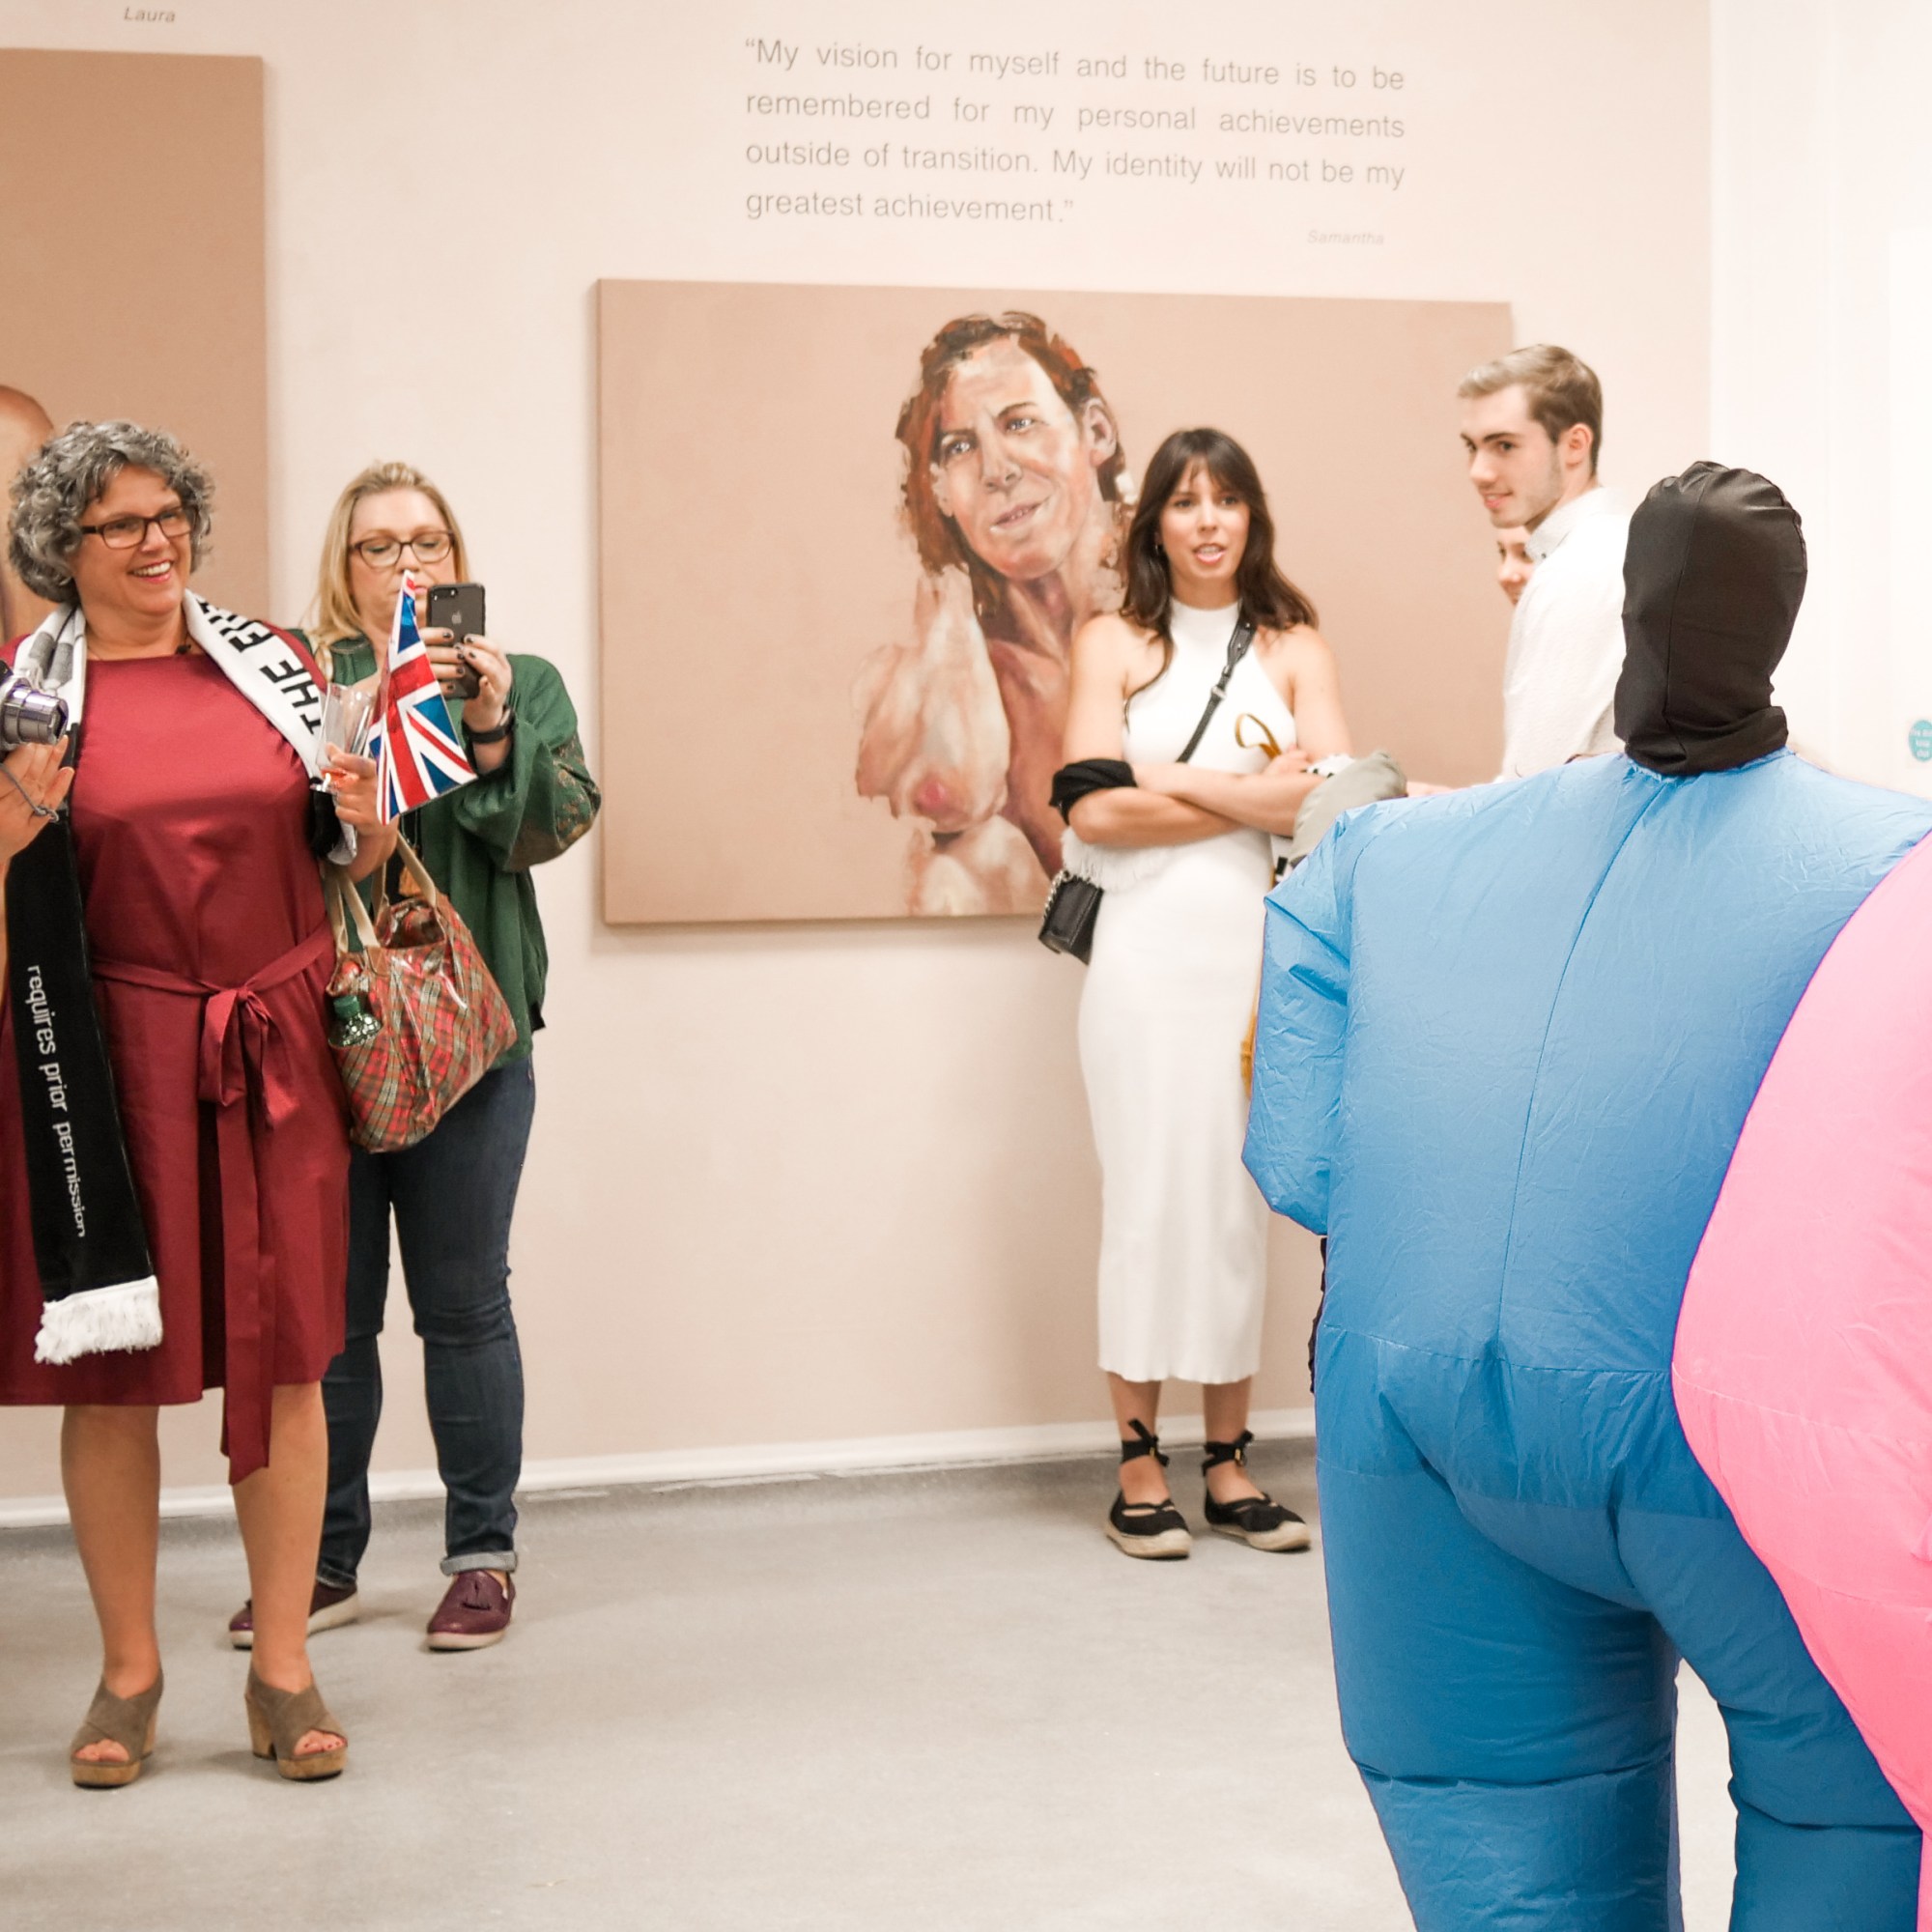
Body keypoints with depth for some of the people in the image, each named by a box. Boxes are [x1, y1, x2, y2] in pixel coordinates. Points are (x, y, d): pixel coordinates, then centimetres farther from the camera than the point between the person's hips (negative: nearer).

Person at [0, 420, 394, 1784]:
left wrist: (365, 818, -5)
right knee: (113, 1362, 3)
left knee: (286, 1353, 3)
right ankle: (130, 1669, 17)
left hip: (276, 1052, 2)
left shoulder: (272, 661, 9)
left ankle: (284, 1668, 14)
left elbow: (354, 856, 17)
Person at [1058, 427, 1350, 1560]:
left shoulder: (1294, 646, 12)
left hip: (1261, 951, 2)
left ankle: (1230, 1467, 11)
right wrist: (1256, 794, -4)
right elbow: (1095, 811, -5)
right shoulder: (1114, 646, 8)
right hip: (1150, 951, -1)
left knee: (1242, 1198, 3)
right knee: (1149, 1193, -3)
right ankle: (1140, 1469, 4)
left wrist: (1174, 779, -6)